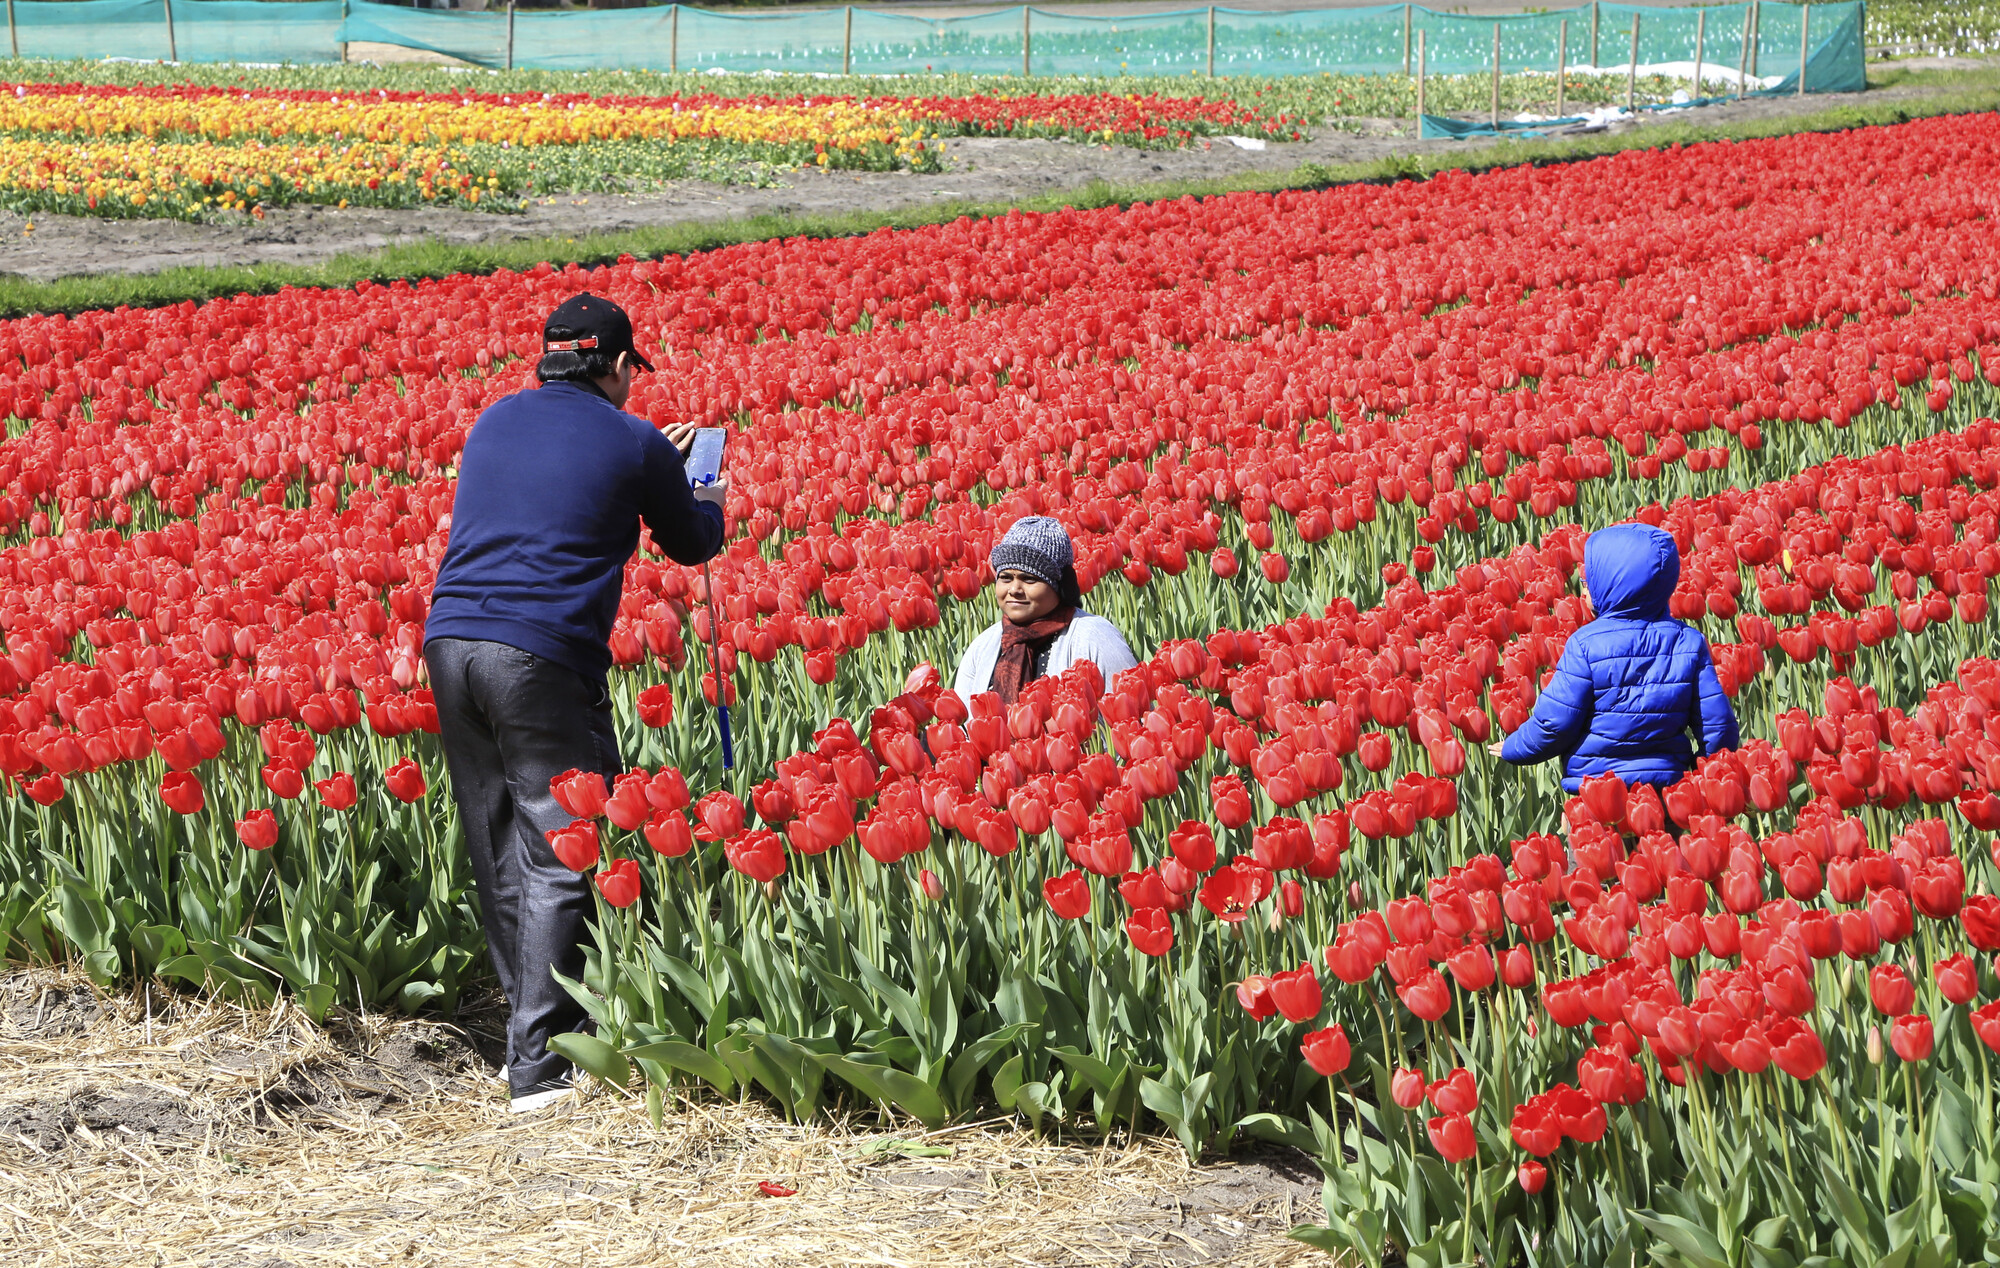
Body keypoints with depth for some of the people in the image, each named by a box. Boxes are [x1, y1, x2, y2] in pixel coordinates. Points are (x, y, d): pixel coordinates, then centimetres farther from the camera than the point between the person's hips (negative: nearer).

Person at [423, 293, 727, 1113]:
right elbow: (691, 545, 21)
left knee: (497, 854, 14)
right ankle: (537, 1066, -8)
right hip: (541, 657, -6)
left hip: (450, 639, 6)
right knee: (560, 858, -4)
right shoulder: (634, 444, 4)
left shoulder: (494, 422, 19)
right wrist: (708, 503, 44)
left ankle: (532, 1021, 24)